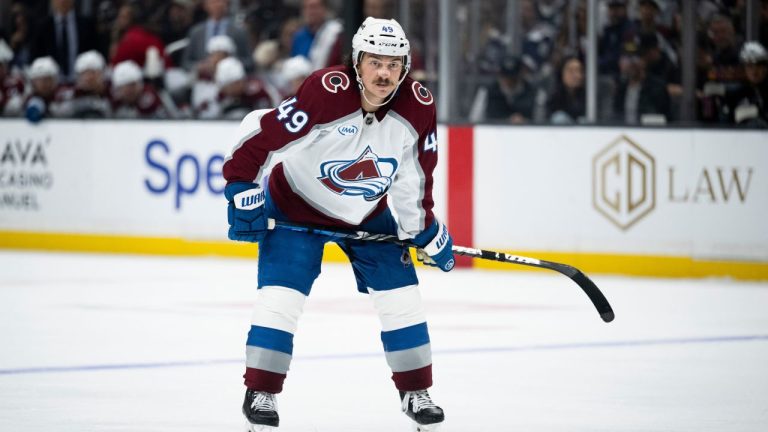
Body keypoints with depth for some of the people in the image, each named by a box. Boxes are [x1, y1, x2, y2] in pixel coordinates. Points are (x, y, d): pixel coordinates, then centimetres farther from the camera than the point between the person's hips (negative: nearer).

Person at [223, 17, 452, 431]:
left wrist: (426, 231, 1)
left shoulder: (418, 107, -17)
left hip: (368, 213, 4)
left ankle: (416, 393, 13)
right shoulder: (324, 92, -33)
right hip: (296, 202, -4)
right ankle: (260, 393, 1)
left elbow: (415, 177, -3)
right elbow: (259, 132, -26)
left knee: (401, 297, -1)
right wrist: (242, 191, -26)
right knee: (281, 296, -12)